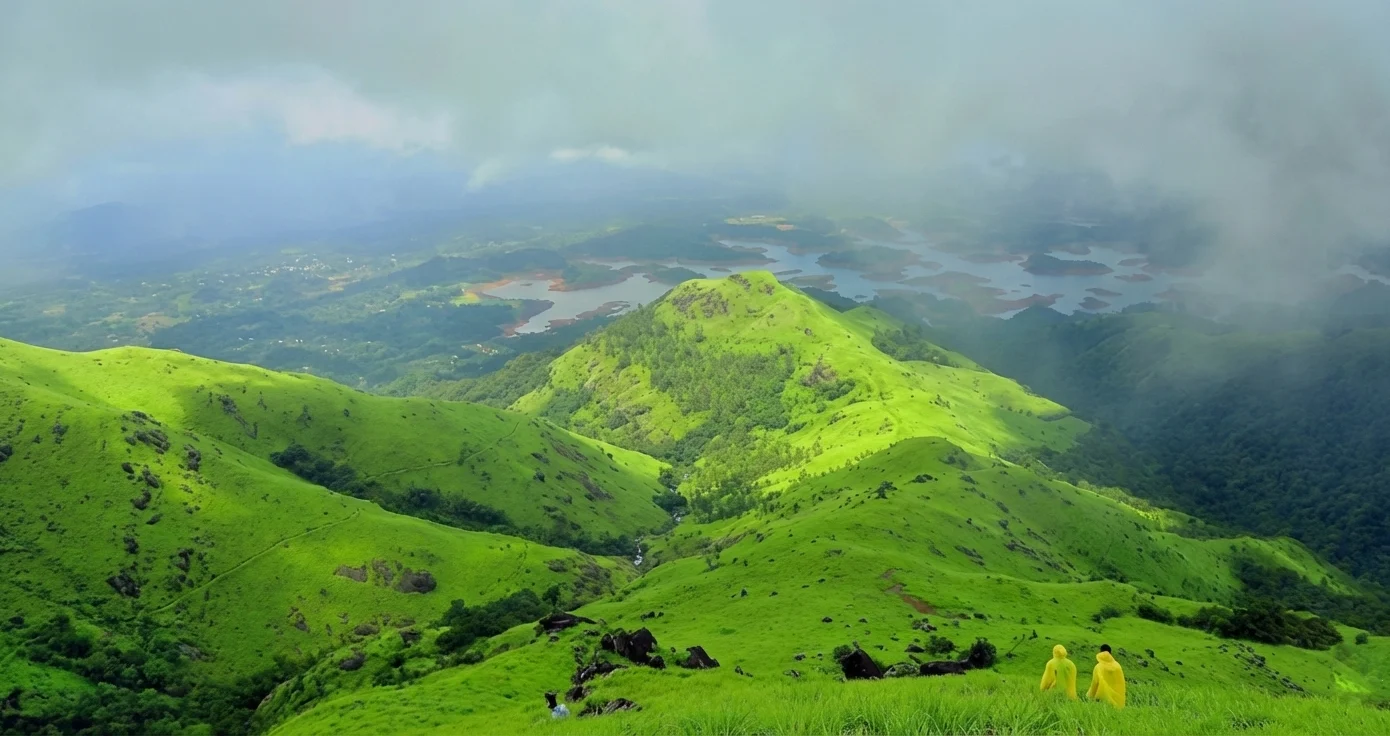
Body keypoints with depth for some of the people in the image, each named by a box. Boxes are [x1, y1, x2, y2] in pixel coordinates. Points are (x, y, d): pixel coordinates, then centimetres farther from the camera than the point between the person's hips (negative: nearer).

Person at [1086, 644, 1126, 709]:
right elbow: (1121, 683, 3)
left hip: (1103, 697, -3)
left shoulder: (1098, 667, -9)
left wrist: (1090, 695, 10)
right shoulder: (1117, 666, -1)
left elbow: (1095, 683, -6)